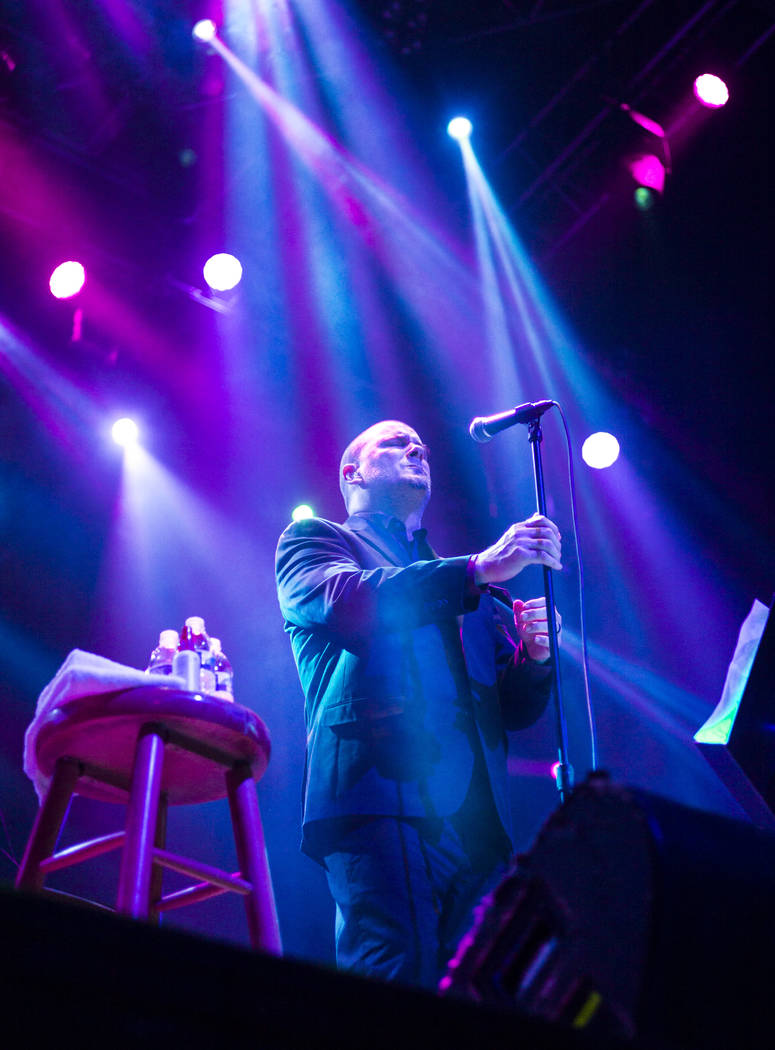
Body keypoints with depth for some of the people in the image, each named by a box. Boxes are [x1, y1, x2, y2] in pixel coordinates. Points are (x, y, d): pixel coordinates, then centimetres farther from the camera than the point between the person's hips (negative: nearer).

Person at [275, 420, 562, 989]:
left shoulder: (473, 592, 32)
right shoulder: (313, 539, 18)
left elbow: (516, 709, 24)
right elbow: (345, 600, -7)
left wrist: (534, 656, 1)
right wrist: (479, 568, -14)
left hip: (479, 818, 5)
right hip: (382, 792, -5)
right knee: (398, 976, -21)